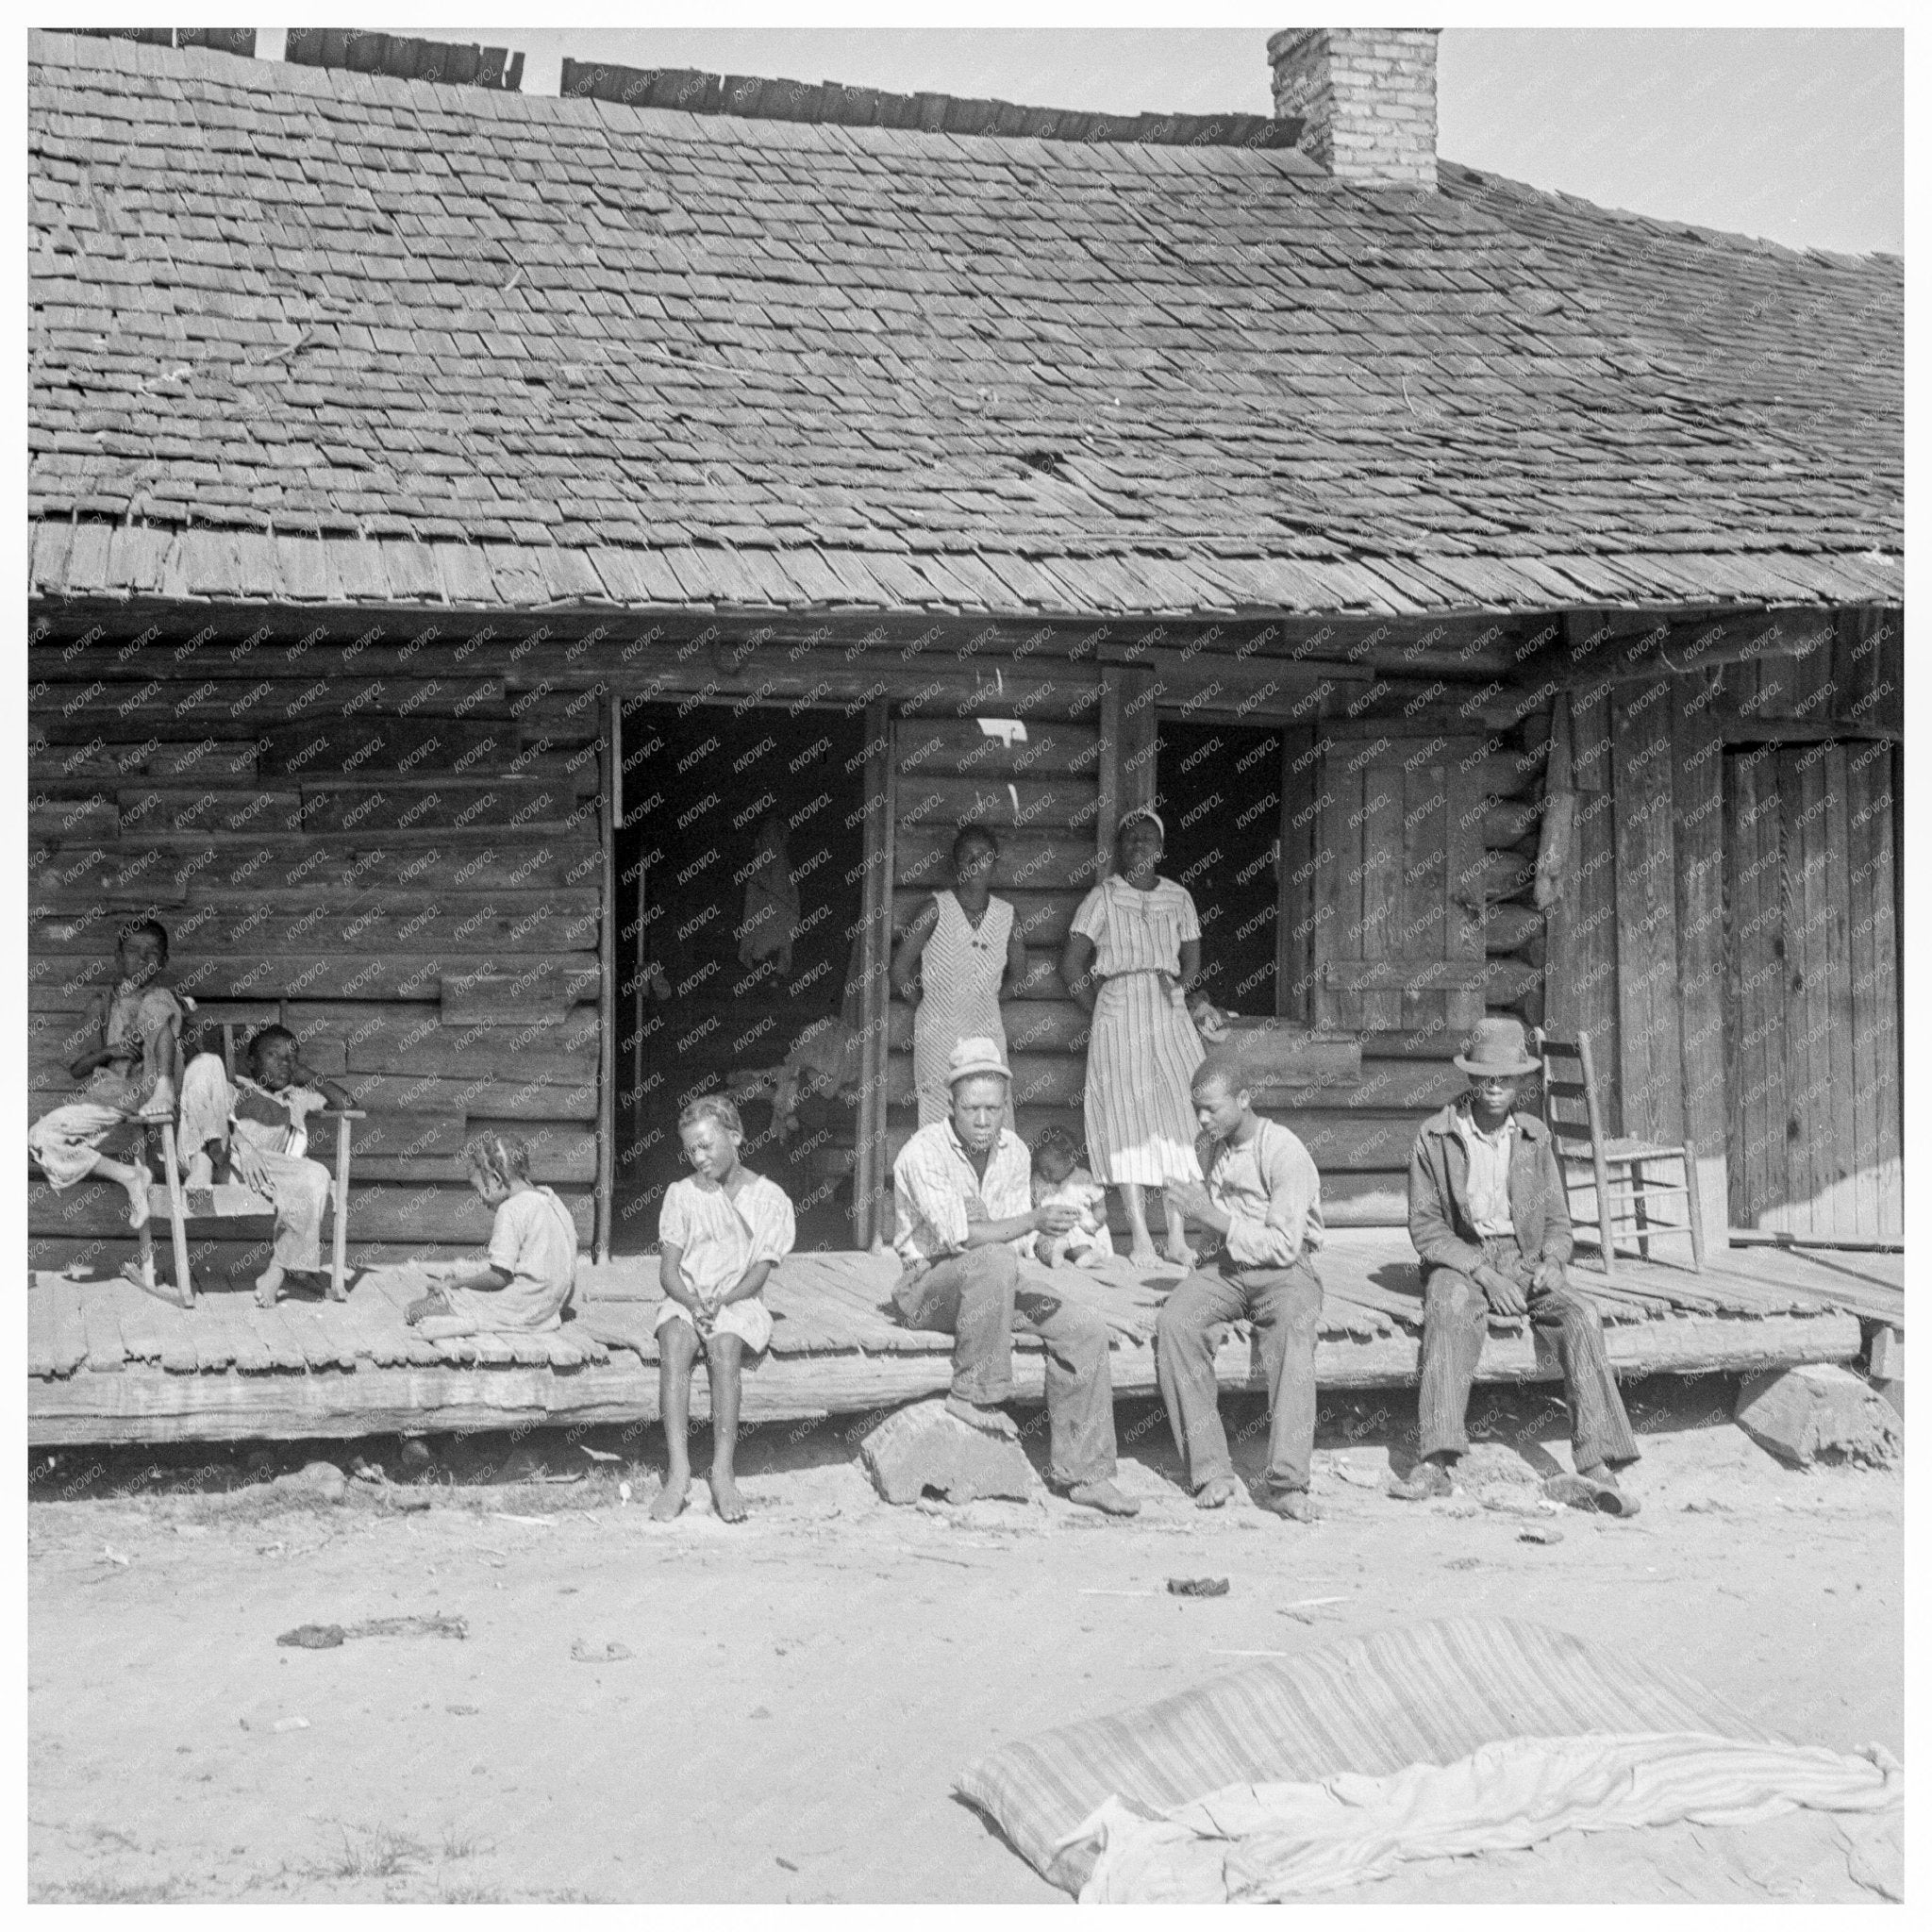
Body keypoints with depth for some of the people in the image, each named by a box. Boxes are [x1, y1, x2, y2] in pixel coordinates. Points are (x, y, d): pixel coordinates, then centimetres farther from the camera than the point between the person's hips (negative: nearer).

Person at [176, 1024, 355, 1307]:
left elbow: (347, 1101, 29)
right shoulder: (235, 1087, 27)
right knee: (207, 1062, -15)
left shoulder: (297, 1098, 37)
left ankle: (276, 1272, -18)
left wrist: (305, 1074, 32)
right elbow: (220, 1115, 5)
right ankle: (203, 1162, -29)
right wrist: (241, 1144, -15)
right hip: (213, 1148, -1)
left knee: (316, 1177, -29)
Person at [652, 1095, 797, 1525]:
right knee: (674, 1343, -32)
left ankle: (723, 1473, -37)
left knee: (723, 1347, -34)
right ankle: (678, 1470, -40)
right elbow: (668, 1268, 4)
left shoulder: (769, 1199, 4)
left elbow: (759, 1273, -2)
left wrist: (721, 1302, -20)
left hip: (740, 1302, -1)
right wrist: (692, 1302, -16)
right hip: (685, 1299, 2)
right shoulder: (681, 1194, 11)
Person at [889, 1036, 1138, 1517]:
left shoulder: (1013, 1150, 4)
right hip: (928, 1287, -7)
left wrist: (979, 1224, -18)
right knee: (993, 1264, -37)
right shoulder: (924, 1151, -18)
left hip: (987, 1289, 7)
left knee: (1085, 1331, -9)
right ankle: (973, 1395, -24)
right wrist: (1034, 1220, -35)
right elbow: (956, 1235, -29)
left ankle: (1081, 1472, -4)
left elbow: (1019, 1242, 3)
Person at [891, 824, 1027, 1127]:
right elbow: (900, 968, -1)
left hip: (987, 1031, 3)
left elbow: (1018, 973, 20)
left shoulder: (1005, 914, 4)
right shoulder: (937, 909, -5)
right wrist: (924, 1005, 8)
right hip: (939, 1036, -3)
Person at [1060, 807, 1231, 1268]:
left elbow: (1191, 960, 15)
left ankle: (1177, 1237, 0)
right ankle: (1140, 1238, -5)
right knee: (1128, 1120, -6)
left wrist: (1178, 988, -1)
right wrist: (1100, 1009, 0)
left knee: (1178, 1119, -2)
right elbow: (1071, 964, 1)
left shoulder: (1178, 897, 12)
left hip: (1170, 1016, 3)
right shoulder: (1103, 897, 2)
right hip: (1118, 1012, -3)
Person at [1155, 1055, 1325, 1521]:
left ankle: (1285, 1483, -40)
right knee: (1174, 1321, -26)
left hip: (1284, 1269, -5)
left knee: (1295, 1330, -38)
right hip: (1227, 1264, 5)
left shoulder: (1284, 1153, -12)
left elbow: (1283, 1246, -17)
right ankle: (1211, 1471, -25)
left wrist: (1214, 1217, -17)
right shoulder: (1208, 1147, 11)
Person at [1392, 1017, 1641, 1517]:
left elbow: (1557, 1220, 15)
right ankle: (1436, 1463, -44)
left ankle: (1598, 1467, -33)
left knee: (1582, 1319, -26)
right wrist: (1482, 1272, -16)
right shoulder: (1435, 1137, 0)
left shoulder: (1535, 1137, 11)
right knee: (1452, 1313, -37)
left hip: (1525, 1260, 3)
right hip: (1457, 1260, -3)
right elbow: (1424, 1226, -3)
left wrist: (1551, 1260, -9)